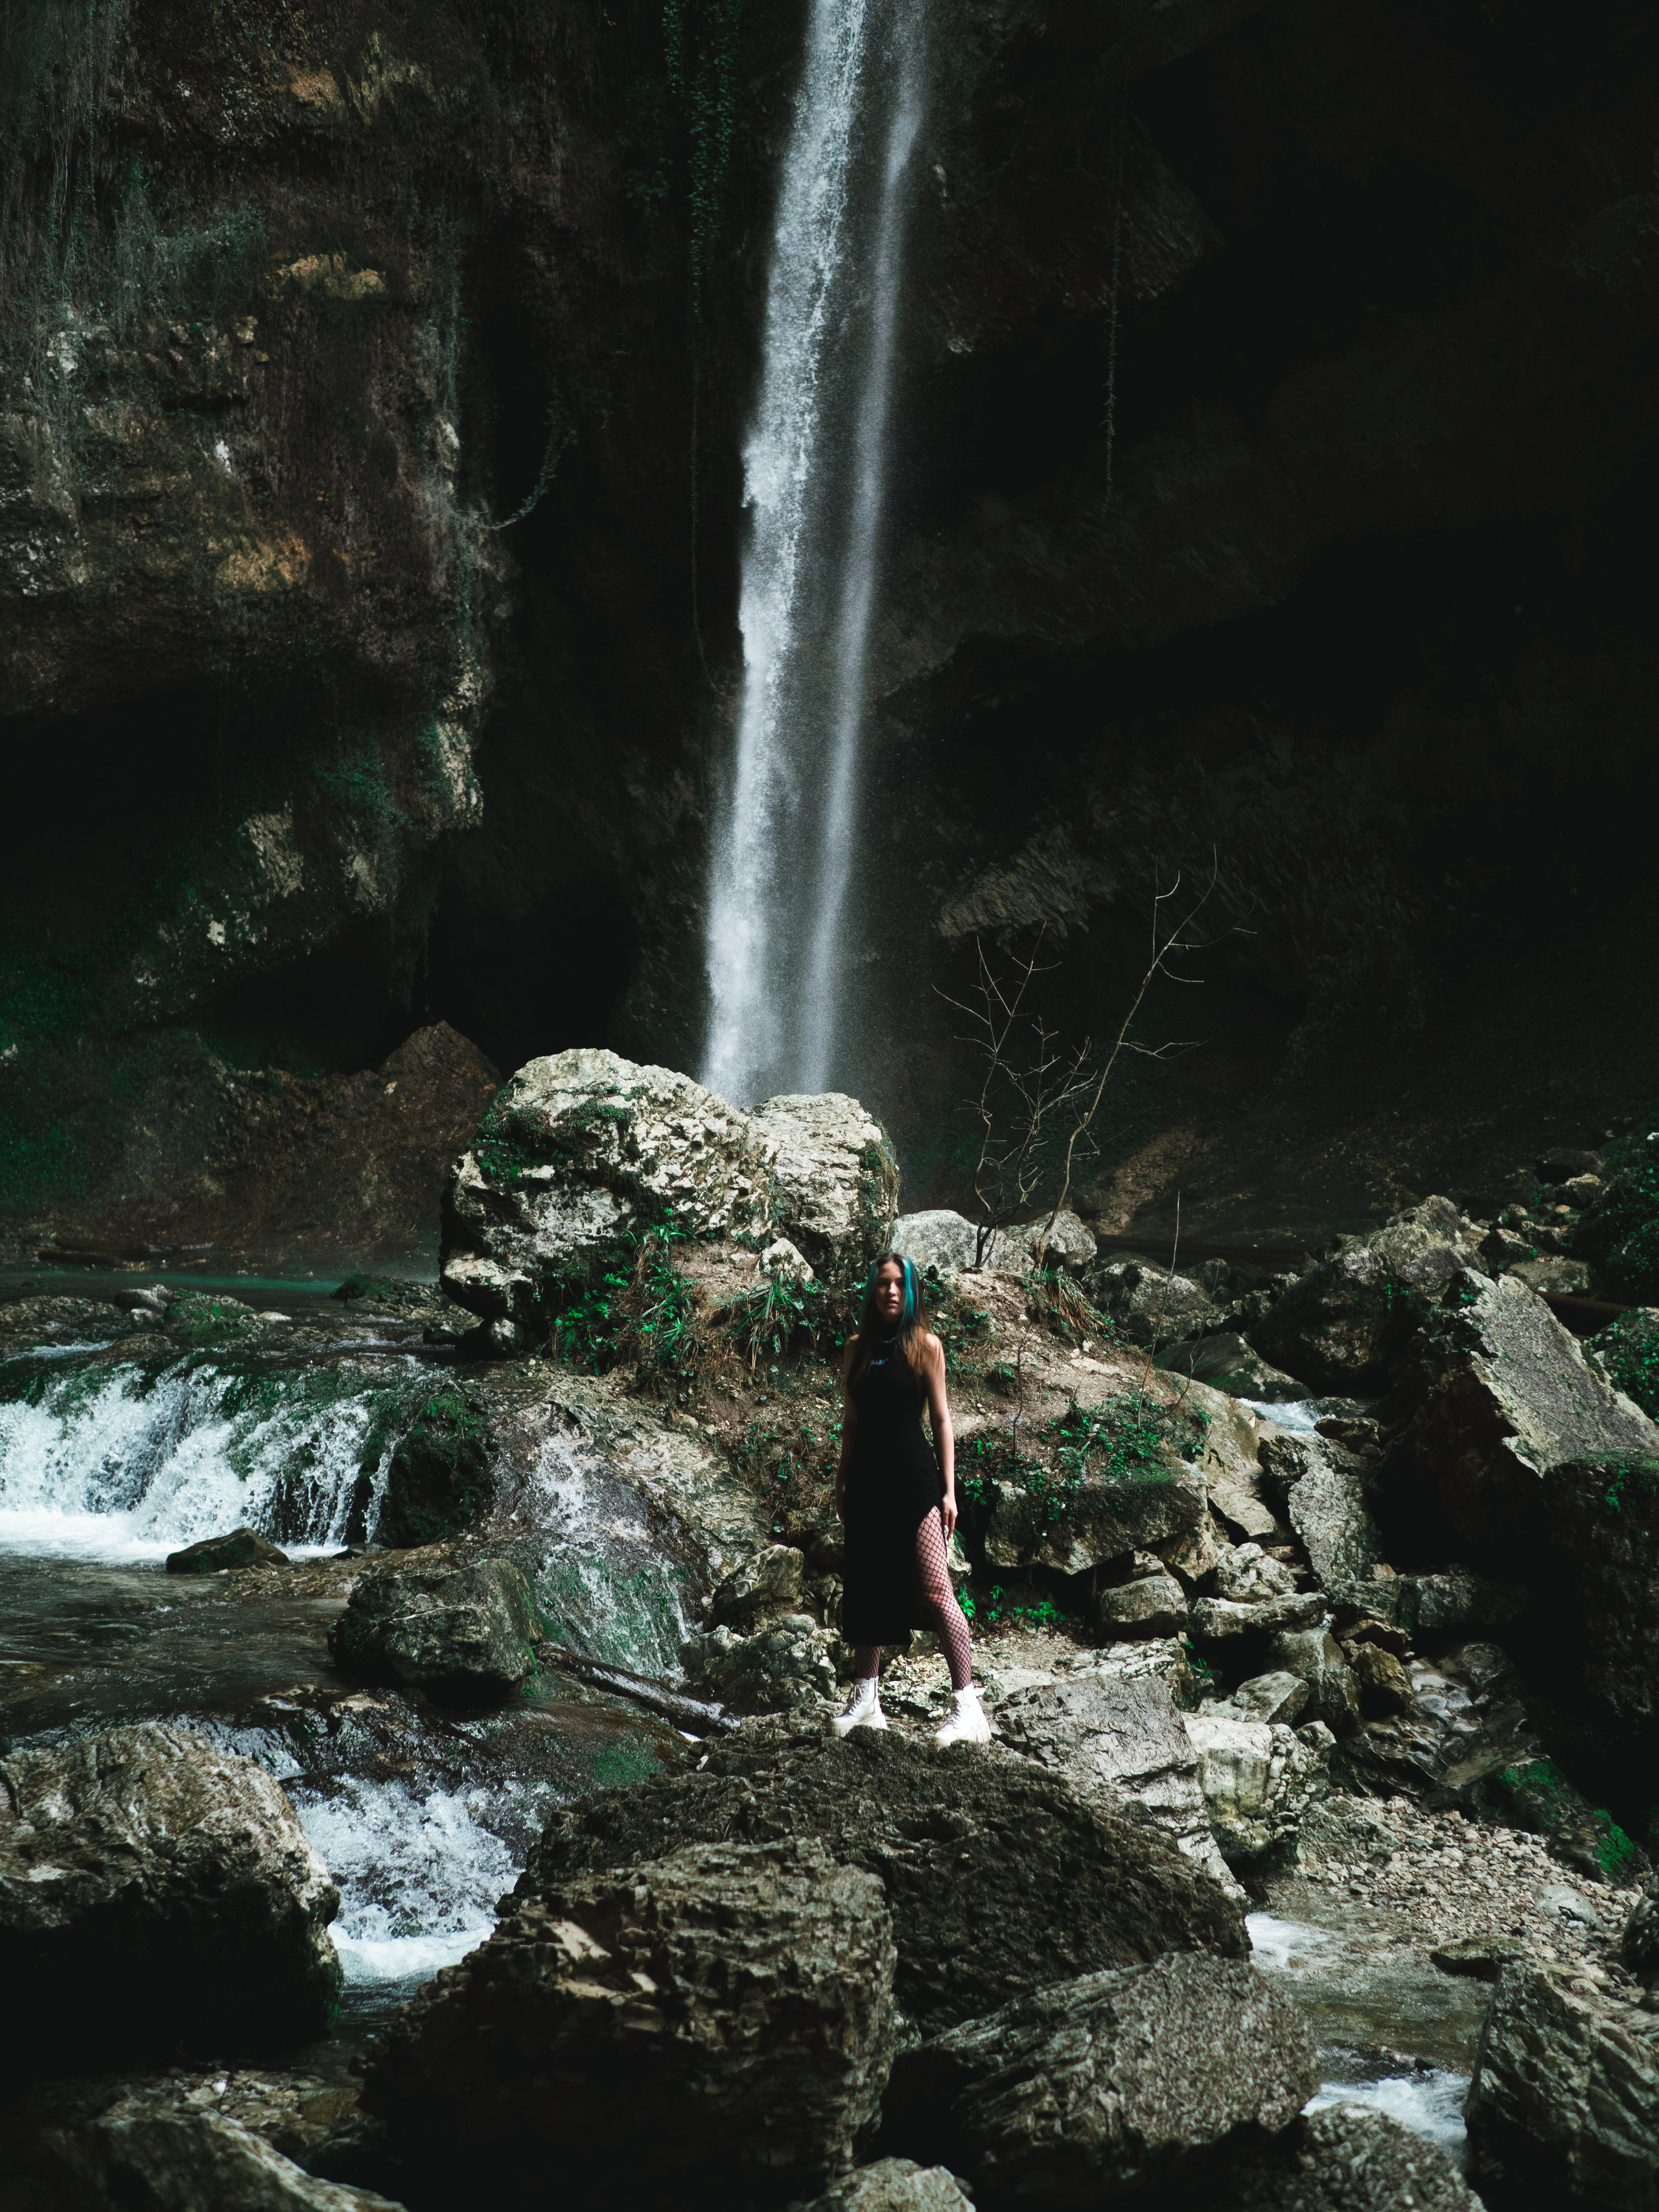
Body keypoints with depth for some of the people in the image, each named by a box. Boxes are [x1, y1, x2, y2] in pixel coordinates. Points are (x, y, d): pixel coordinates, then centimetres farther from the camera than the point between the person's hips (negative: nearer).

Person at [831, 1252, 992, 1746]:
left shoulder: (925, 1345, -1)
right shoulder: (858, 1347, 10)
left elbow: (941, 1419, -2)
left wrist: (948, 1490, -6)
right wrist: (841, 1482, 13)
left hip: (914, 1481, -5)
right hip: (868, 1479, 5)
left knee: (935, 1592, -11)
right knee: (865, 1592, 10)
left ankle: (968, 1707, -11)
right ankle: (866, 1700, 20)